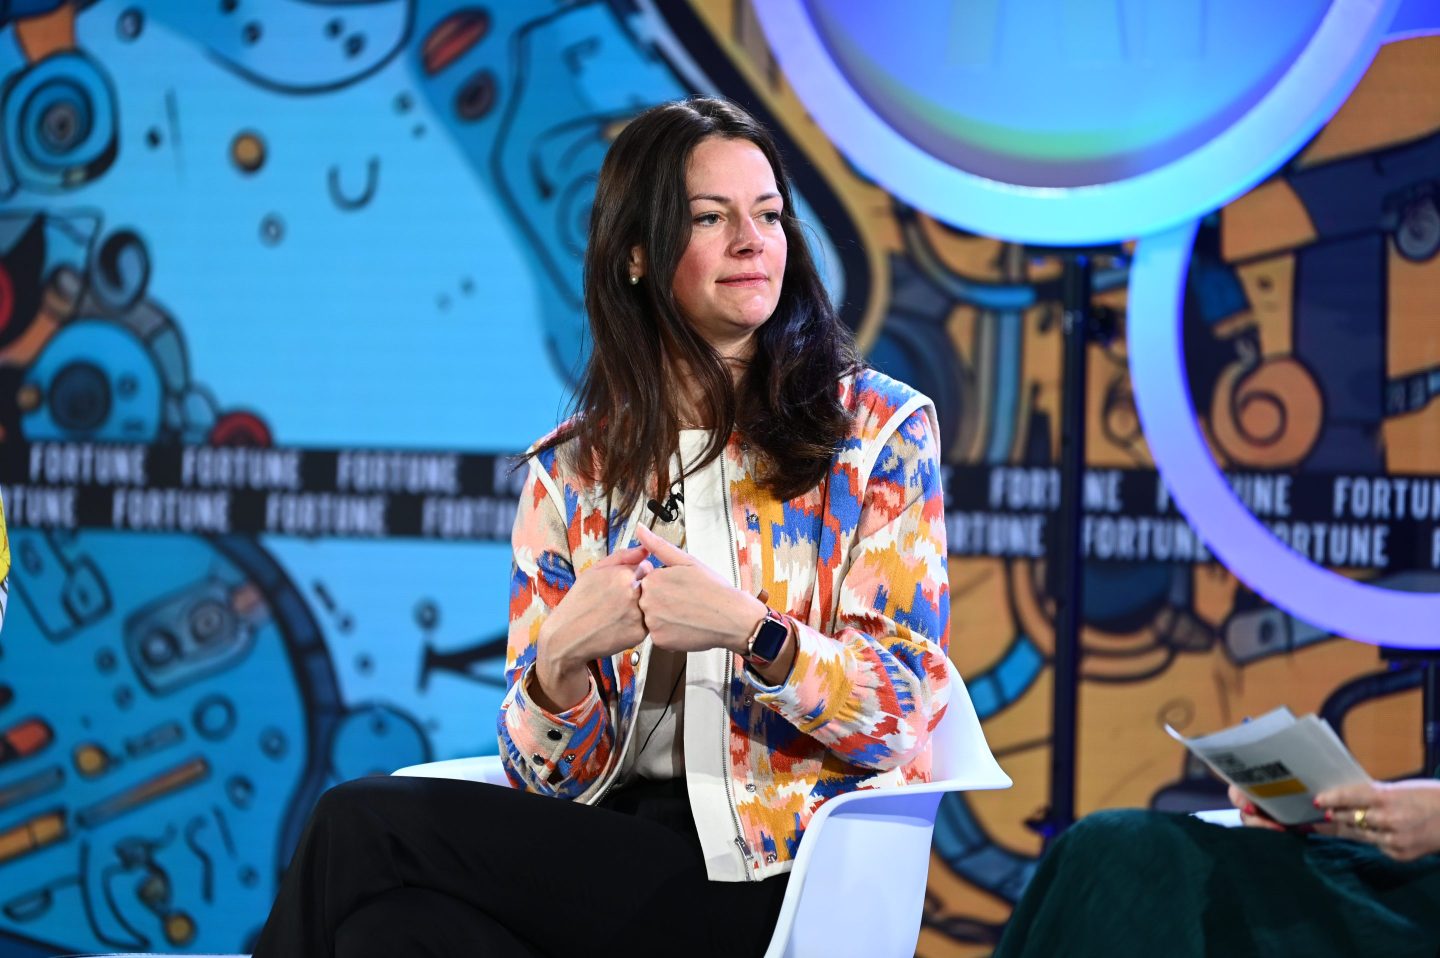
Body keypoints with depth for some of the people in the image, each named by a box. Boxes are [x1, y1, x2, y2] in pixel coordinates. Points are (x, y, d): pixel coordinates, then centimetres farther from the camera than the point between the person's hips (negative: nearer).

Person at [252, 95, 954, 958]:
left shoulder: (881, 429, 4)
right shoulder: (570, 473, 12)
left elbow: (900, 715, -4)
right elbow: (545, 775, 8)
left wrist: (751, 633, -21)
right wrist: (560, 661, -14)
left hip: (785, 880, -3)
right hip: (606, 850, 4)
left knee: (361, 829, -21)